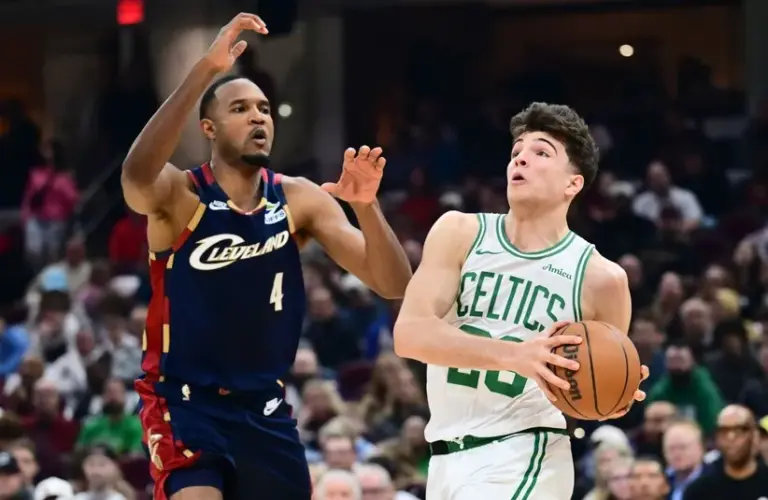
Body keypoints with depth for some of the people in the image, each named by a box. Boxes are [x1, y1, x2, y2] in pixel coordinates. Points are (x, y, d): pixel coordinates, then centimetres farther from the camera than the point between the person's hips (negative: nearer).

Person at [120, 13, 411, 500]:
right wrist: (207, 70, -45)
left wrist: (366, 206, -25)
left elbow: (393, 285, -5)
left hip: (264, 409, 5)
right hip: (186, 404, -5)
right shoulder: (182, 196, -12)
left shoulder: (299, 200, 1)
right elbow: (138, 178, -38)